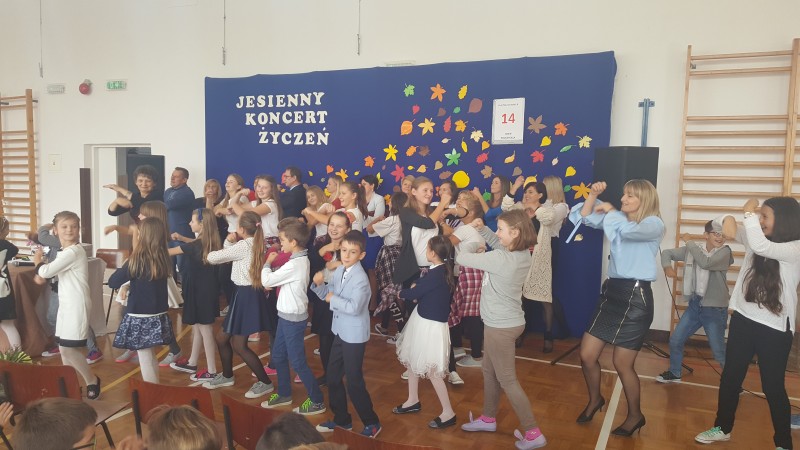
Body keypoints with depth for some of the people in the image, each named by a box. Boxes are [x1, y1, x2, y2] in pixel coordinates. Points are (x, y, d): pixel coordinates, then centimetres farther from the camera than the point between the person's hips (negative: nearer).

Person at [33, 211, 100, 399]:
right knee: (63, 348, 13)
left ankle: (92, 380, 12)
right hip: (66, 304, 10)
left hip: (76, 305, -9)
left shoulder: (74, 251, -18)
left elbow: (46, 272, -19)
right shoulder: (63, 252, 13)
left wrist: (38, 262, 2)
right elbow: (49, 272, 17)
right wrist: (42, 265, -5)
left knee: (68, 349, -7)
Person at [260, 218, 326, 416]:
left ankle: (317, 401, 14)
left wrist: (267, 263, -5)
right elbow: (278, 280, 11)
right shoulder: (301, 259, 5)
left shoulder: (294, 264, -25)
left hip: (293, 318, -9)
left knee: (297, 361, 1)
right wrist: (272, 284, -6)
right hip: (287, 315, 9)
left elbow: (266, 281, -20)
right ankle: (284, 394, 36)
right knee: (278, 356, 20)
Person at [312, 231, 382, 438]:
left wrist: (333, 299, -20)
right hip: (340, 332, 9)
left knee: (354, 382, 2)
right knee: (333, 377, 18)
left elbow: (354, 307, -33)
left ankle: (372, 423, 21)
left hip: (355, 336, -9)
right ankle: (341, 419, 36)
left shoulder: (360, 279, -24)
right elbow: (327, 294, 9)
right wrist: (319, 284, -11)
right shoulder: (339, 271, 3)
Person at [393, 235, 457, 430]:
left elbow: (412, 294, -17)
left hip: (430, 324, -10)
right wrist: (415, 288, -7)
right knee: (412, 360, 20)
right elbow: (422, 286, 13)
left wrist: (401, 293, 3)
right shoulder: (443, 269, 1)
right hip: (421, 319, 10)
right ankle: (413, 401, 37)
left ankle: (448, 413, 13)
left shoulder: (436, 274, -26)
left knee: (431, 370, 0)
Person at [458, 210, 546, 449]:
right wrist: (482, 229, -1)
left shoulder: (501, 259, -29)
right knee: (489, 371, 23)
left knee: (507, 380, 4)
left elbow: (462, 259, -19)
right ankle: (488, 418, 40)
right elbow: (498, 244, 15)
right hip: (504, 322, 9)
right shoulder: (522, 254, -4)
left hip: (501, 326, -9)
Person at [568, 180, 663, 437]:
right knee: (587, 355, 7)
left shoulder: (654, 224, -7)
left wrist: (610, 210, -12)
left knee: (622, 363, 2)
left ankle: (635, 415, 26)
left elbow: (629, 230, -29)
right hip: (611, 292, 7)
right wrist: (594, 195, -3)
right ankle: (594, 400, 34)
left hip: (636, 296, -6)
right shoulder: (618, 220, 13)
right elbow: (583, 218, 10)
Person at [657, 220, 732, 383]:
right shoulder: (692, 250, 2)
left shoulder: (725, 252, -10)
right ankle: (674, 373, 30)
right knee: (675, 340, 10)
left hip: (714, 309, -5)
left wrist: (690, 242, -18)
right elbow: (667, 253, 12)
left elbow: (706, 263, -28)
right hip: (694, 305, 5)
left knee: (719, 351, 0)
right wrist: (667, 266, -8)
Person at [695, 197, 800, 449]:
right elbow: (725, 225, 6)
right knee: (730, 377, 15)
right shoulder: (757, 239, 5)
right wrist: (728, 220, -19)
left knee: (773, 387, 6)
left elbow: (760, 246, -31)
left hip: (775, 328, -6)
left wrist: (749, 213, -18)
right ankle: (723, 428, 32)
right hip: (743, 319, 6)